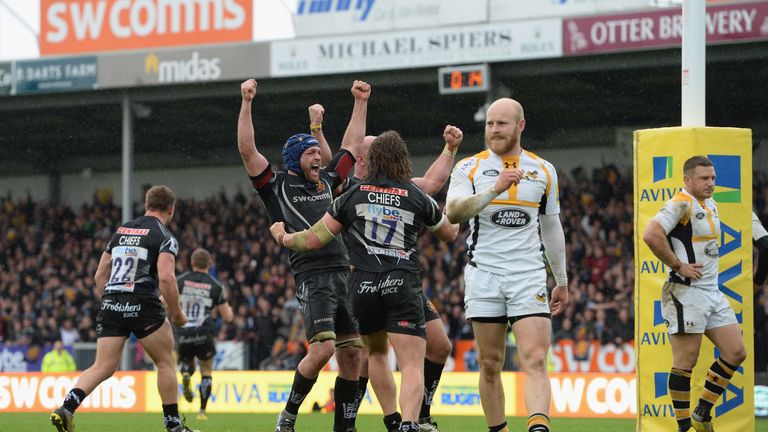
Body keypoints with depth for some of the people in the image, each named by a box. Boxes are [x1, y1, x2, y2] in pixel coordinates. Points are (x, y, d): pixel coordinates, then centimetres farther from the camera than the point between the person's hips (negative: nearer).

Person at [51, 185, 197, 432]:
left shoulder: (122, 231, 19)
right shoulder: (165, 237, -1)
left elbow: (100, 276, 19)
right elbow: (166, 277, -16)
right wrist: (177, 313, -5)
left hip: (110, 304, 5)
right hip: (142, 305, -5)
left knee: (103, 367, 4)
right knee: (165, 362, 11)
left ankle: (66, 409, -16)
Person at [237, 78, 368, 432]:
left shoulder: (326, 180, 21)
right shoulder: (277, 186, 6)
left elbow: (351, 145, 33)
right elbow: (247, 150, -3)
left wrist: (360, 102, 32)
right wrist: (246, 103, -9)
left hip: (343, 273, 6)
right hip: (312, 277, -6)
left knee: (351, 353, 2)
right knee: (323, 348, -19)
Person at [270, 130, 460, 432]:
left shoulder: (352, 196, 10)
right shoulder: (418, 198, 10)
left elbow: (312, 239, 13)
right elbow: (450, 234, 28)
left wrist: (283, 237, 34)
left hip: (363, 285, 2)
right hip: (403, 284, -2)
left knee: (376, 352, 27)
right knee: (413, 365, -9)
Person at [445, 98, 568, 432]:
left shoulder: (543, 171, 10)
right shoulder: (469, 168, 3)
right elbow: (453, 213, -15)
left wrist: (562, 282, 22)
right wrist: (495, 189, -27)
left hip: (529, 276, 0)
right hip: (483, 275, 0)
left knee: (535, 360, -15)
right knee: (490, 364, 2)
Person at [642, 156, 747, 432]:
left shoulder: (711, 206, 15)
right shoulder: (681, 204, -13)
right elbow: (650, 235, -27)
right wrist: (678, 266, -20)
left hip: (712, 291, 9)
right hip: (686, 293, -9)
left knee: (736, 353, 6)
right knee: (686, 361, -5)